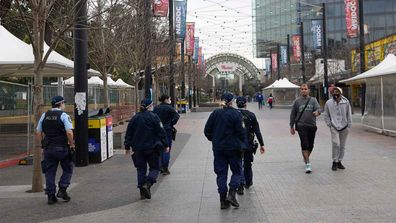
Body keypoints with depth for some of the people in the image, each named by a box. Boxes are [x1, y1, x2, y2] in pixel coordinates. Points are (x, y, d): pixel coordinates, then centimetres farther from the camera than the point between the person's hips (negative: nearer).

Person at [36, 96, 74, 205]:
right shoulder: (64, 115, -7)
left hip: (48, 148, 5)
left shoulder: (44, 115, 9)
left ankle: (51, 196, 10)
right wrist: (72, 144, -5)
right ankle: (62, 190, 2)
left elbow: (38, 132, 10)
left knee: (50, 172, 9)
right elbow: (69, 132, -18)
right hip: (62, 148, -4)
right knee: (67, 169, 13)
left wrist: (44, 143, 18)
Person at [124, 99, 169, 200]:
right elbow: (161, 132, -6)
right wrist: (165, 145, 2)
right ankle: (147, 183, -17)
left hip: (138, 149, 4)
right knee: (155, 168, 8)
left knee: (141, 169, 10)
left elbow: (128, 134, 10)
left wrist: (127, 147, 18)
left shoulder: (134, 118, 8)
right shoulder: (153, 117, -6)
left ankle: (142, 192, 9)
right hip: (152, 148, -4)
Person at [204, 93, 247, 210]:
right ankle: (231, 194, -5)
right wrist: (242, 145, -2)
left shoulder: (215, 113, 2)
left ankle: (223, 200, 9)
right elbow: (241, 131, -12)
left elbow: (207, 130, 5)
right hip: (233, 147, -3)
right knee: (236, 171, 12)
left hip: (218, 148, 3)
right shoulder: (235, 113, -9)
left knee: (221, 173, 9)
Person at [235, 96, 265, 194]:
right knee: (248, 164, 19)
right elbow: (257, 131, -3)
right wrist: (261, 144, 1)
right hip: (249, 144, 1)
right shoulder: (251, 115, -3)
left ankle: (240, 185, -7)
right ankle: (248, 183, 34)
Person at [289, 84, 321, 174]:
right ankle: (307, 163, -10)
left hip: (312, 126, 2)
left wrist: (317, 112, -33)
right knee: (304, 144, -12)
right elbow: (293, 114, 10)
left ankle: (306, 159, 33)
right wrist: (291, 126, 9)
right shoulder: (297, 101, 5)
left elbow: (318, 108, -9)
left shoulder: (313, 100, 8)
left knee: (310, 145, 10)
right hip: (301, 126, -2)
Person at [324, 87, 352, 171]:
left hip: (344, 127, 2)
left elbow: (349, 115, 7)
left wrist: (349, 125, 3)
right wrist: (330, 125, -1)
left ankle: (339, 161, 22)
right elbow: (326, 116, 8)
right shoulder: (328, 103, -1)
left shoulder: (346, 102, 0)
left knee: (342, 145, 9)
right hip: (334, 127, -2)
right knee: (336, 144, -16)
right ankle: (334, 162, -3)